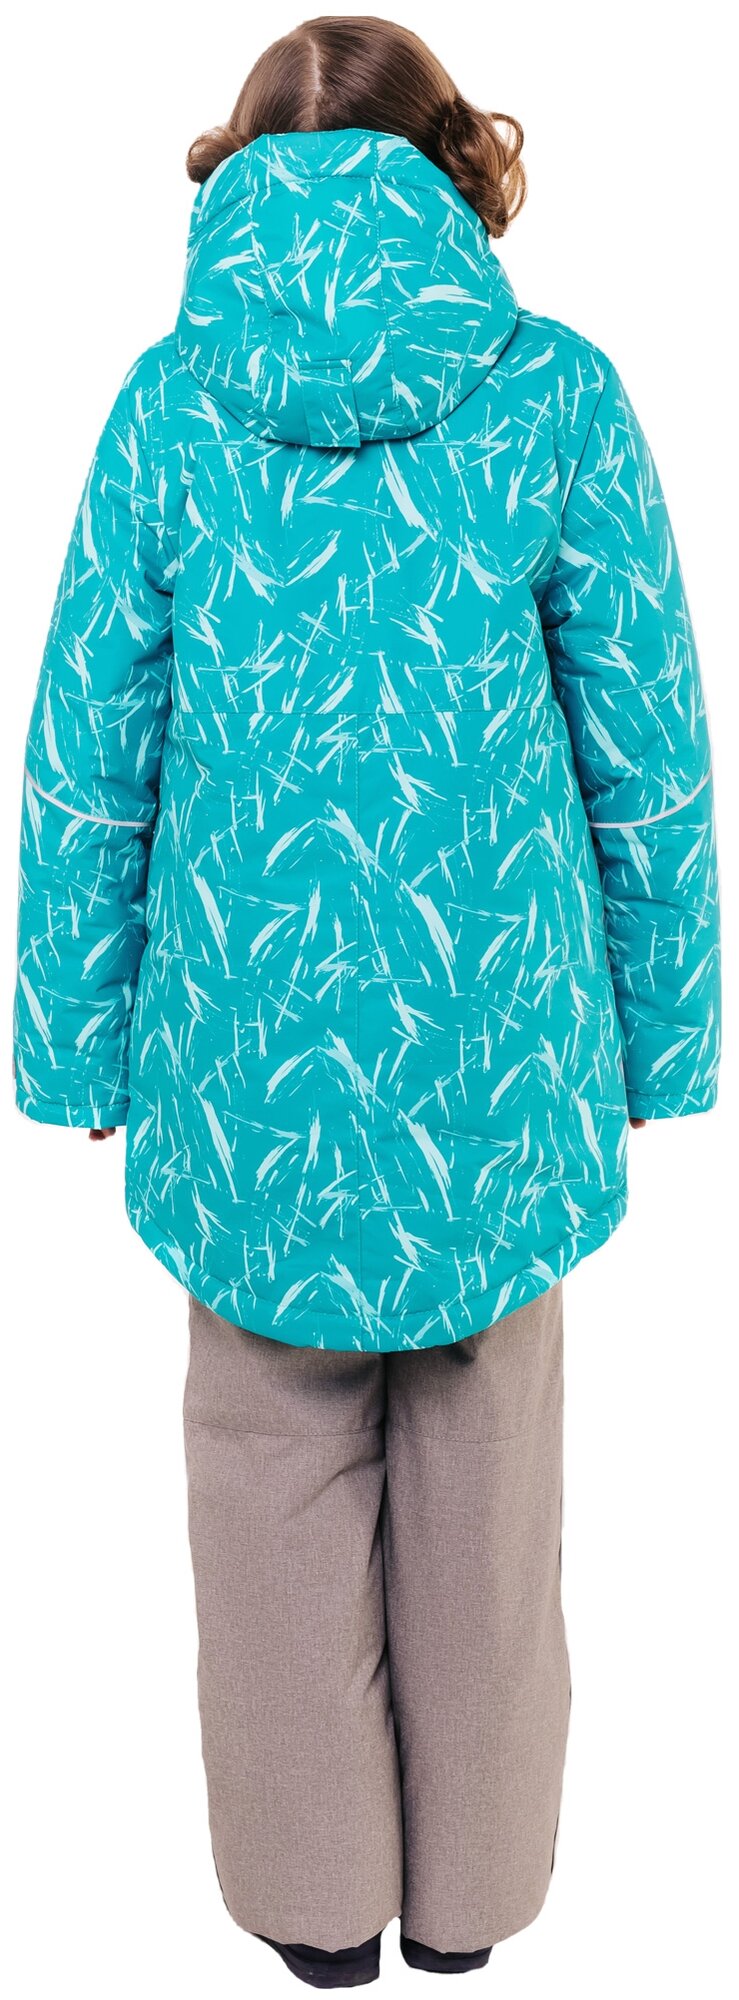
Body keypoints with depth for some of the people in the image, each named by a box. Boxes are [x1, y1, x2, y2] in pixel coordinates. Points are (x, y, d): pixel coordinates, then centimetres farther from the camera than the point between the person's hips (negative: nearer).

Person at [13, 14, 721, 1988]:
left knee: (277, 1451, 17)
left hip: (249, 1031, 0)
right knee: (485, 1455, 17)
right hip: (495, 1030, 0)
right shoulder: (556, 394, -4)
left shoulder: (171, 400, -2)